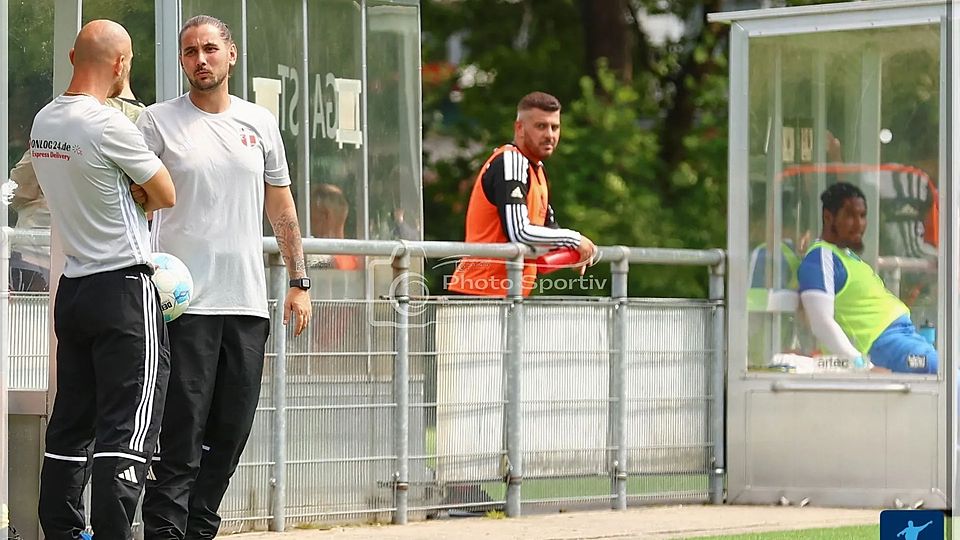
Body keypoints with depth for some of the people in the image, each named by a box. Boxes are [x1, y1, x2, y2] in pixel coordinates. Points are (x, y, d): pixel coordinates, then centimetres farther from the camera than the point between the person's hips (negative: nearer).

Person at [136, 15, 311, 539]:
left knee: (231, 432, 6)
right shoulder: (158, 121, 1)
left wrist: (299, 282, 13)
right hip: (186, 301, -4)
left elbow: (281, 207, 18)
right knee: (181, 433, -8)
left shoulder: (260, 122, 13)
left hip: (248, 300, 4)